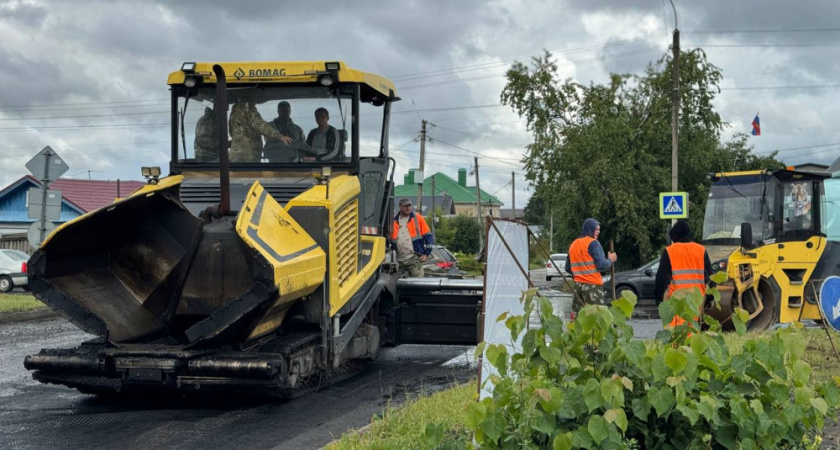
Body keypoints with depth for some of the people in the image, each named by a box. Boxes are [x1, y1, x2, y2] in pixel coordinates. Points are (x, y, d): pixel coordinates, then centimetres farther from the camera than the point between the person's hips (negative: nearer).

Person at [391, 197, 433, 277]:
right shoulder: (394, 221, 10)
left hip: (414, 259, -3)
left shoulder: (417, 218, 3)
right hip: (399, 260, 3)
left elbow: (428, 236, 3)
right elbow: (389, 238, 16)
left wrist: (427, 254, -2)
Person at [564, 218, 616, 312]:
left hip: (578, 285, 7)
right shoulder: (593, 243, -9)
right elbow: (601, 265, -14)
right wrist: (610, 260, 4)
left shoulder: (573, 244, 14)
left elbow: (568, 268, 18)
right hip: (593, 285, -7)